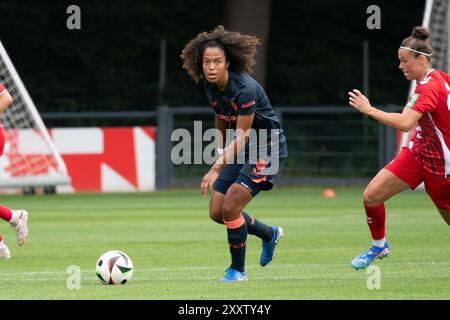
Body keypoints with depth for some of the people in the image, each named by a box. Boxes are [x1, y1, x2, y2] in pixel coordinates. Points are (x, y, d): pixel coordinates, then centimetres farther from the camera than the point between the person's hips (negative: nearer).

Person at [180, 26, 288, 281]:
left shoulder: (245, 89, -28)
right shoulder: (211, 87, -4)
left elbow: (242, 136, -28)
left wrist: (217, 167, -36)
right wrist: (221, 153, 22)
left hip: (267, 150, -8)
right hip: (240, 149, 8)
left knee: (230, 208, -17)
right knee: (216, 212, 4)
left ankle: (238, 270, 2)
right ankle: (270, 234, 28)